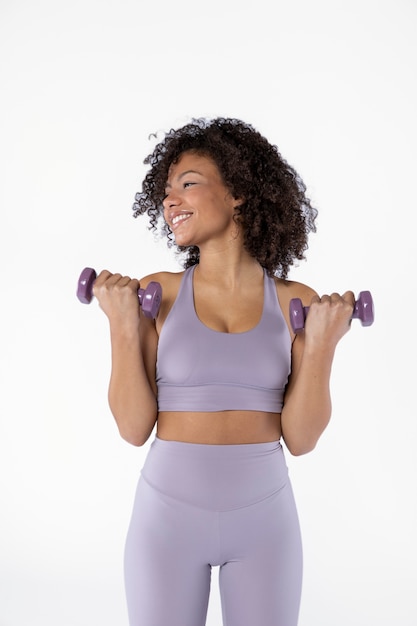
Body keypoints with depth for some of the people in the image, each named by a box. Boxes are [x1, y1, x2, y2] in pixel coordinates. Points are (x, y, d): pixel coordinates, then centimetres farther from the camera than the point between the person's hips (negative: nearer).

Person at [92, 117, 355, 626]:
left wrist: (322, 345, -18)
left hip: (264, 517, 1)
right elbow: (134, 427, -8)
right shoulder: (156, 294, -6)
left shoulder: (296, 302, -5)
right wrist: (122, 326, -17)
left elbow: (301, 438, -7)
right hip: (167, 512, 0)